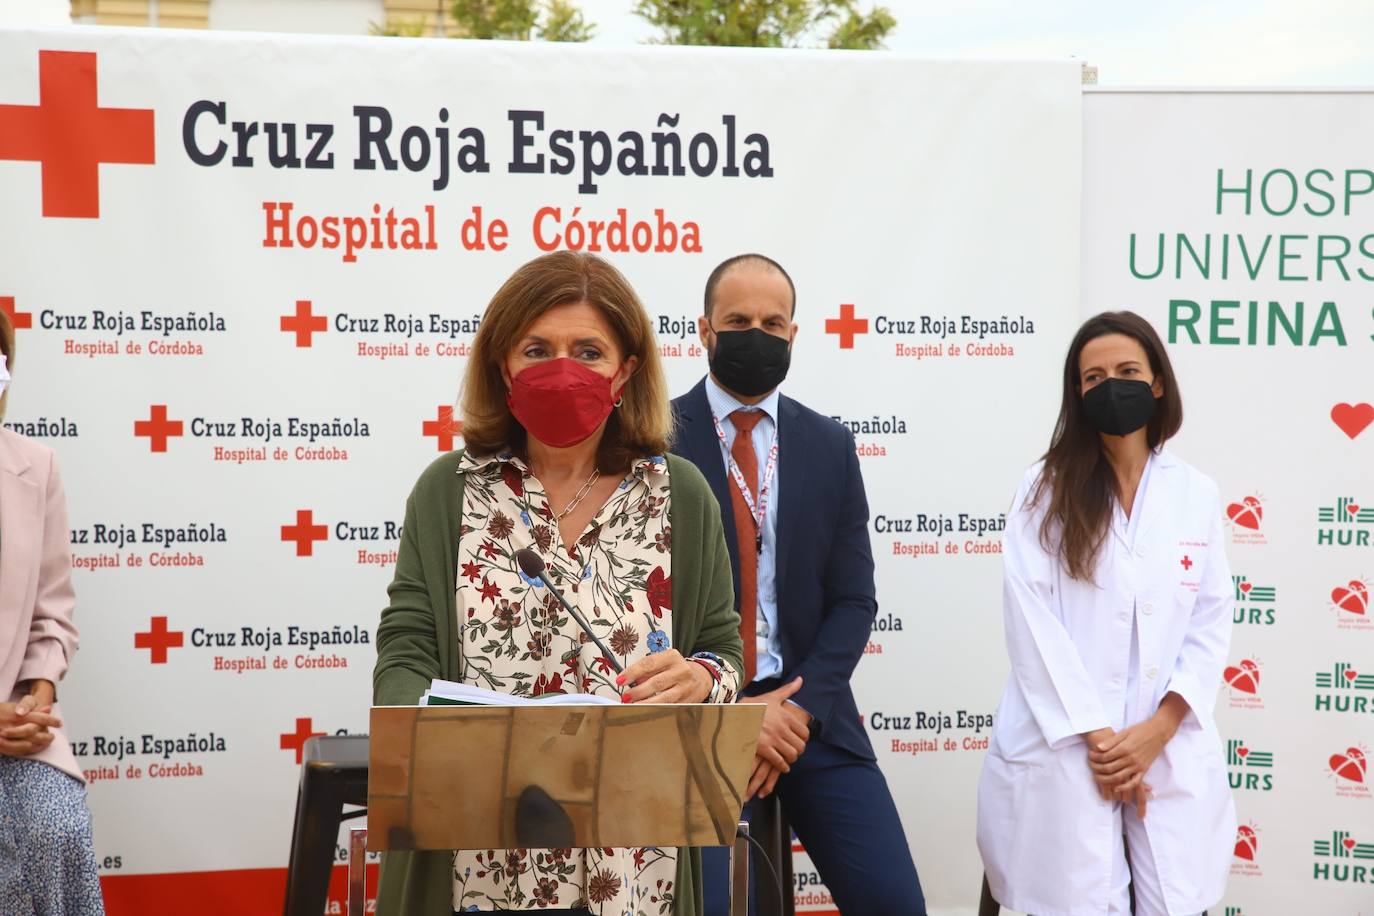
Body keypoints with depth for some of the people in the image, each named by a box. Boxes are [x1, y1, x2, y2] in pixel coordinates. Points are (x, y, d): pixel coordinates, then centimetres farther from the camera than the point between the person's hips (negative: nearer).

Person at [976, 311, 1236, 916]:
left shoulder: (1196, 495, 8)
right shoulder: (1046, 490, 1)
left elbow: (1211, 625, 6)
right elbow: (1032, 621, -7)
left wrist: (1158, 730, -7)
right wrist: (1095, 737, -12)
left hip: (1171, 755, 2)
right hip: (1063, 752, -2)